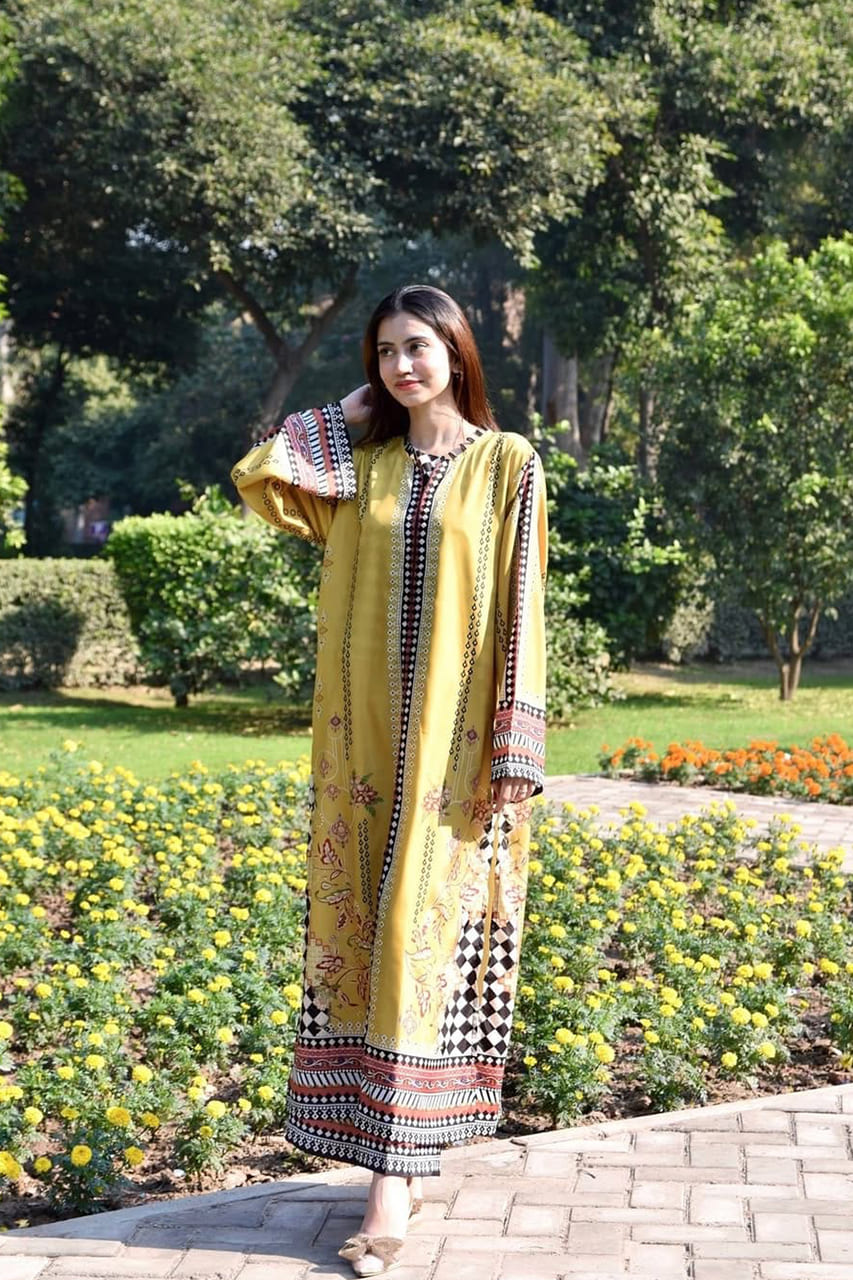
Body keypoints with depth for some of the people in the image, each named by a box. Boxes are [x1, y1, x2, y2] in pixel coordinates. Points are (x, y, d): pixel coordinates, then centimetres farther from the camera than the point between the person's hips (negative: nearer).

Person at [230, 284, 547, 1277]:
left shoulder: (507, 463, 0)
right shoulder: (359, 467, 11)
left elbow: (520, 610, -4)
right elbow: (257, 477, -3)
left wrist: (514, 749, -9)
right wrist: (349, 412, 6)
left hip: (455, 739, -4)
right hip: (366, 737, 4)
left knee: (421, 933, -8)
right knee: (361, 929, 4)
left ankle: (393, 1173, -7)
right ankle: (402, 1154, 14)